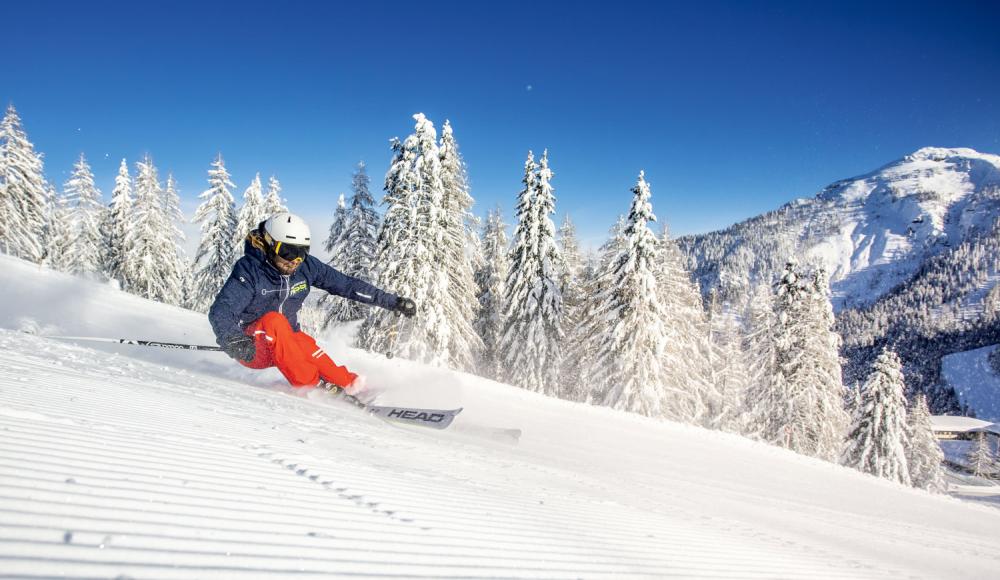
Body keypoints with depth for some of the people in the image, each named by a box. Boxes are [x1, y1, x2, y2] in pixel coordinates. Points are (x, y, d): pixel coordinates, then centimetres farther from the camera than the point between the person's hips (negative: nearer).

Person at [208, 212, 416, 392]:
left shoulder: (306, 266, -8)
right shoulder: (249, 269, -21)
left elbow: (347, 285, -3)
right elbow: (220, 311, -30)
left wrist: (393, 301, -4)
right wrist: (232, 340, -51)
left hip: (288, 345, 6)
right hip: (250, 348, -6)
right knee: (274, 321, -33)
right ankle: (310, 387, -33)